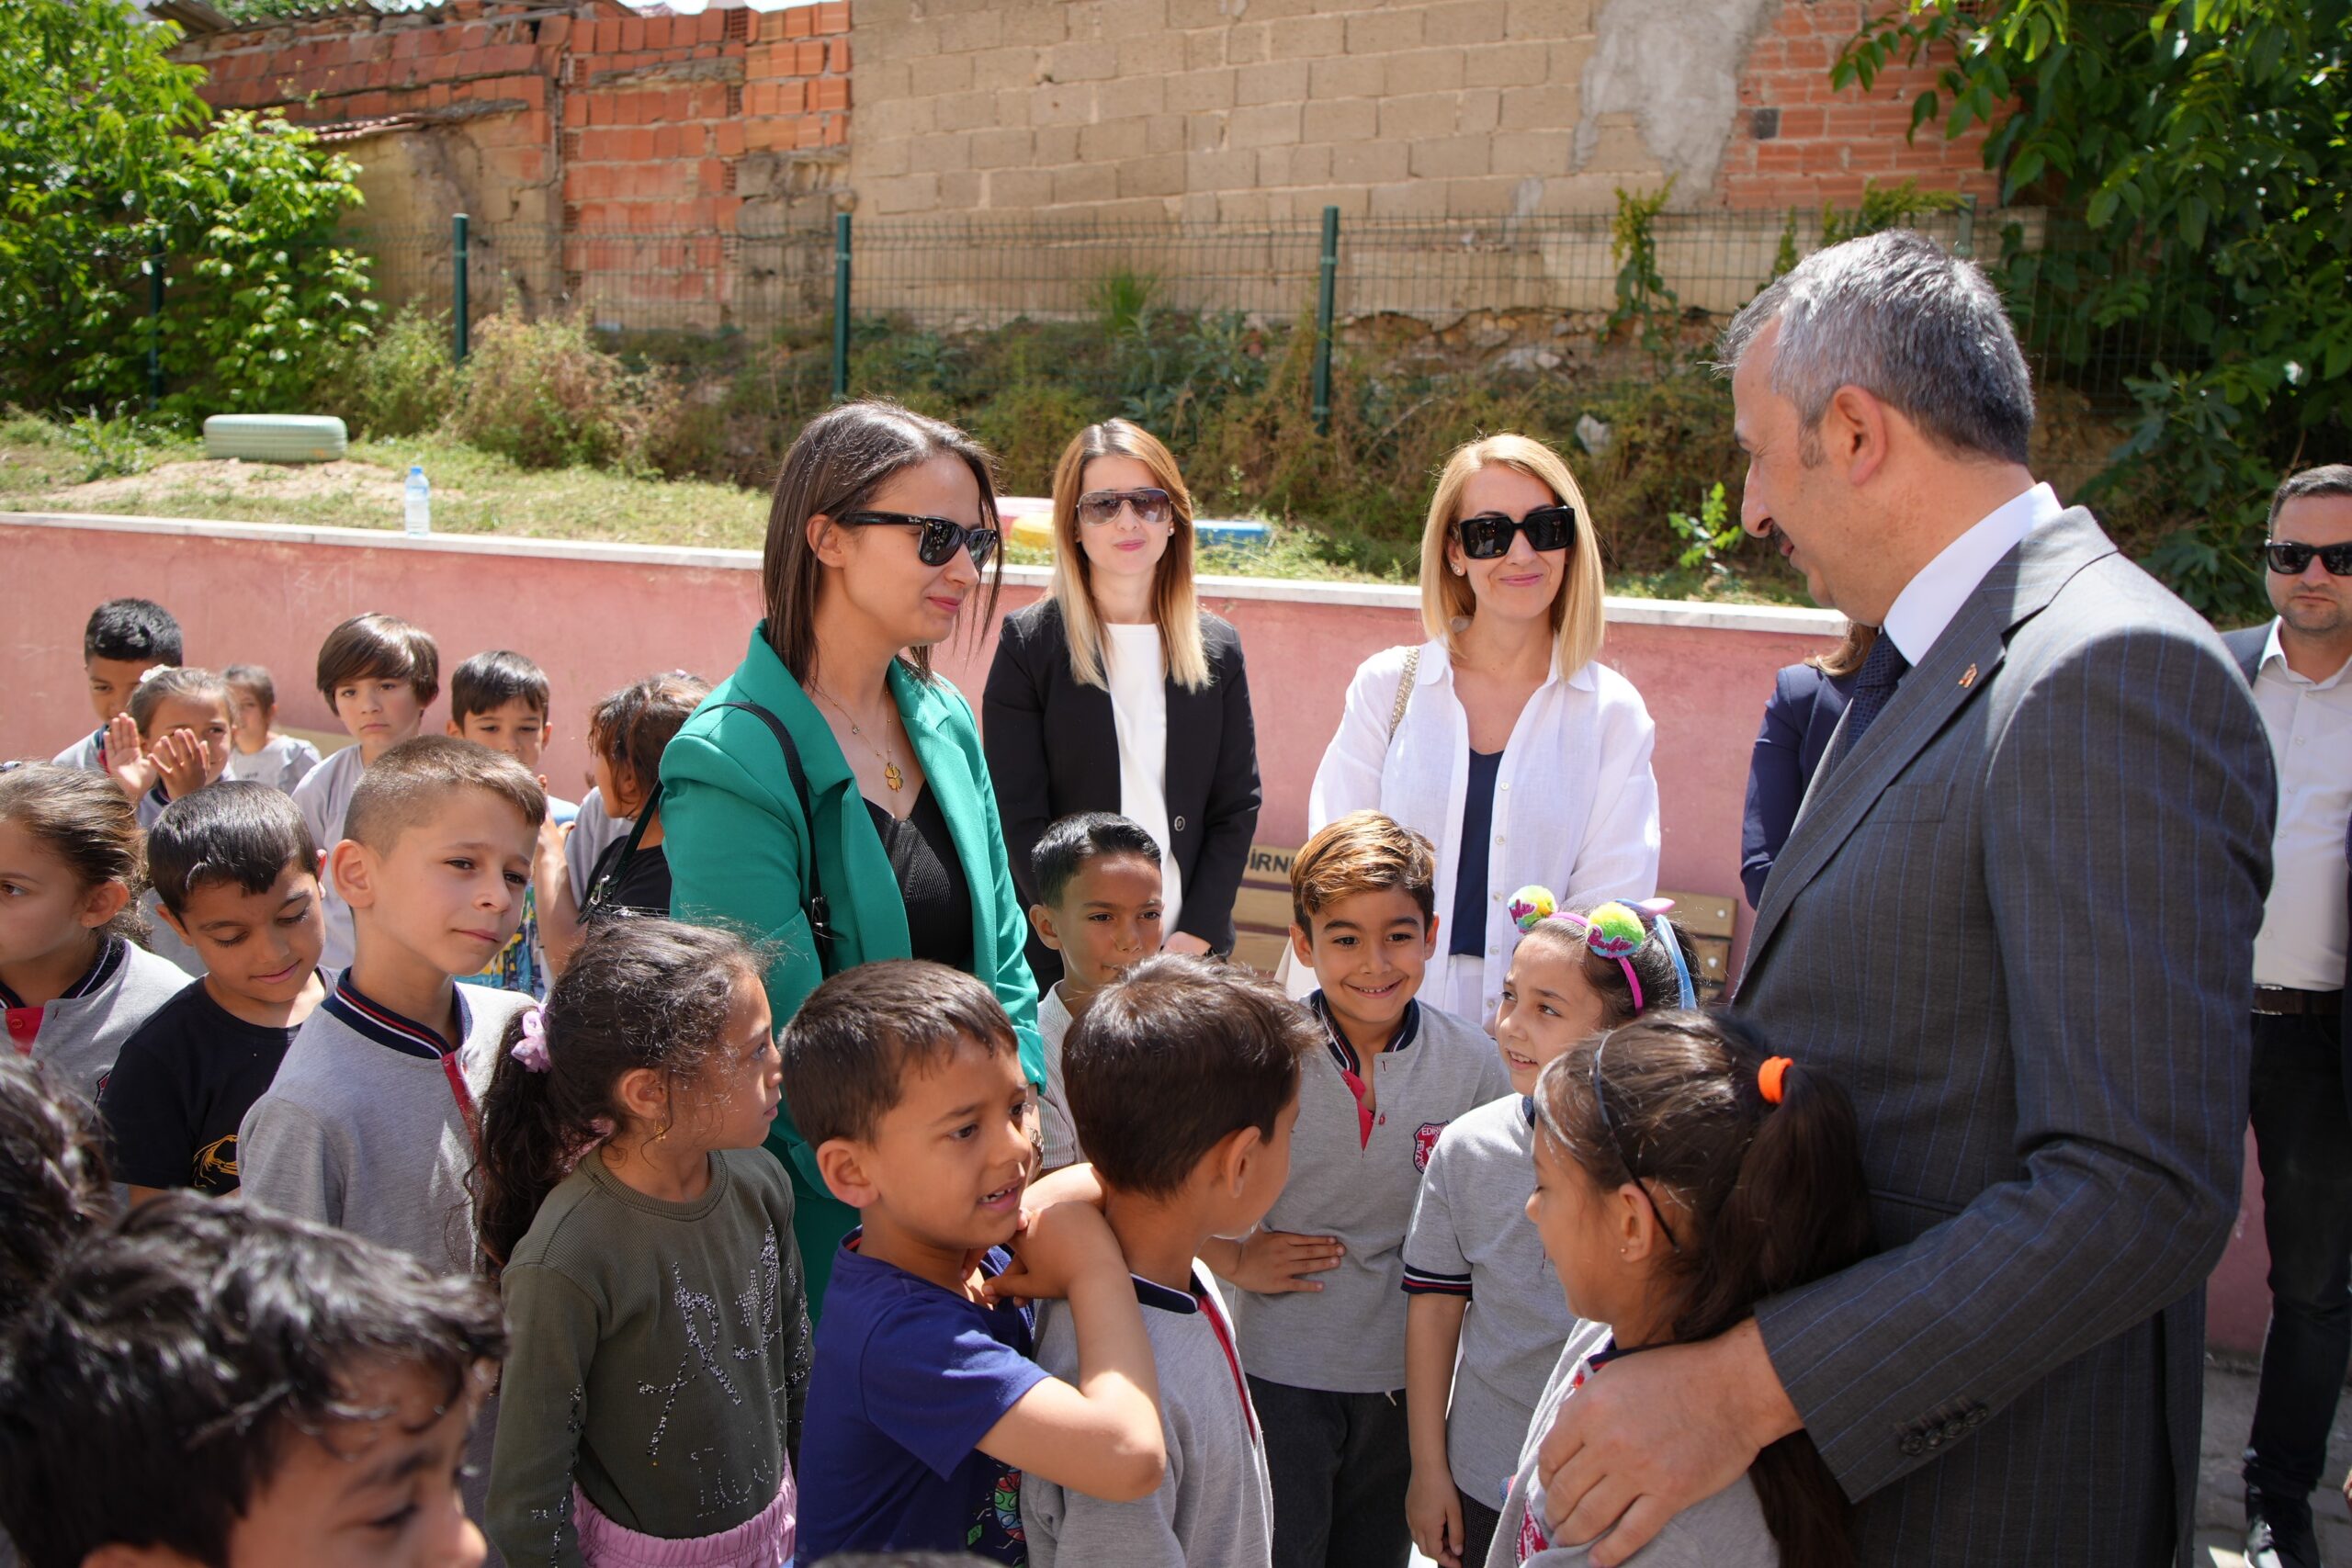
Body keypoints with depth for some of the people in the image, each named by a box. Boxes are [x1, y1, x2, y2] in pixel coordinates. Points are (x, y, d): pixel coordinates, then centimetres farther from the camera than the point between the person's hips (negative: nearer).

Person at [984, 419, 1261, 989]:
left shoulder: (1219, 648, 7)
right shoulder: (1028, 642, -2)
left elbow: (1238, 803, 5)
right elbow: (1017, 814, -7)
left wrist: (1196, 935, -7)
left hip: (1192, 952, 3)